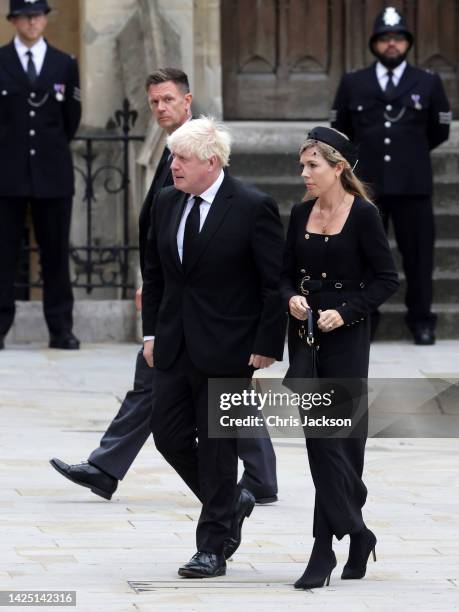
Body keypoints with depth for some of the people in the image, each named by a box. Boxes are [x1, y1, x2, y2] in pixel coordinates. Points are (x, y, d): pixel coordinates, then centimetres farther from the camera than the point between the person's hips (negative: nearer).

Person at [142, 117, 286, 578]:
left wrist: (267, 345, -14)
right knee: (169, 435, 5)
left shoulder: (253, 208, -12)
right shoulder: (166, 203, 7)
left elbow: (276, 283, -11)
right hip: (175, 346, 6)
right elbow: (154, 272, 17)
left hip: (226, 349, -6)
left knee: (217, 445, -1)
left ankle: (212, 548, 7)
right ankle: (231, 504, 27)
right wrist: (151, 331, 10)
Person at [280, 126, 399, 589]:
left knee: (326, 436, -9)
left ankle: (324, 548, -7)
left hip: (345, 338, -5)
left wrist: (345, 312, -16)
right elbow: (286, 273, 14)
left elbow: (386, 279, -6)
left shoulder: (363, 215, -8)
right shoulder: (301, 214, 9)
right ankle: (355, 532, 19)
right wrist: (291, 298, -7)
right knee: (343, 438, 9)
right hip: (304, 334, 5)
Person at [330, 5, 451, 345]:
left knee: (418, 254, 1)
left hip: (413, 185, -1)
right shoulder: (353, 83, 8)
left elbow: (440, 131, 13)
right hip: (366, 183, 1)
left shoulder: (428, 83, 6)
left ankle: (421, 320, 9)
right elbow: (341, 130, 18)